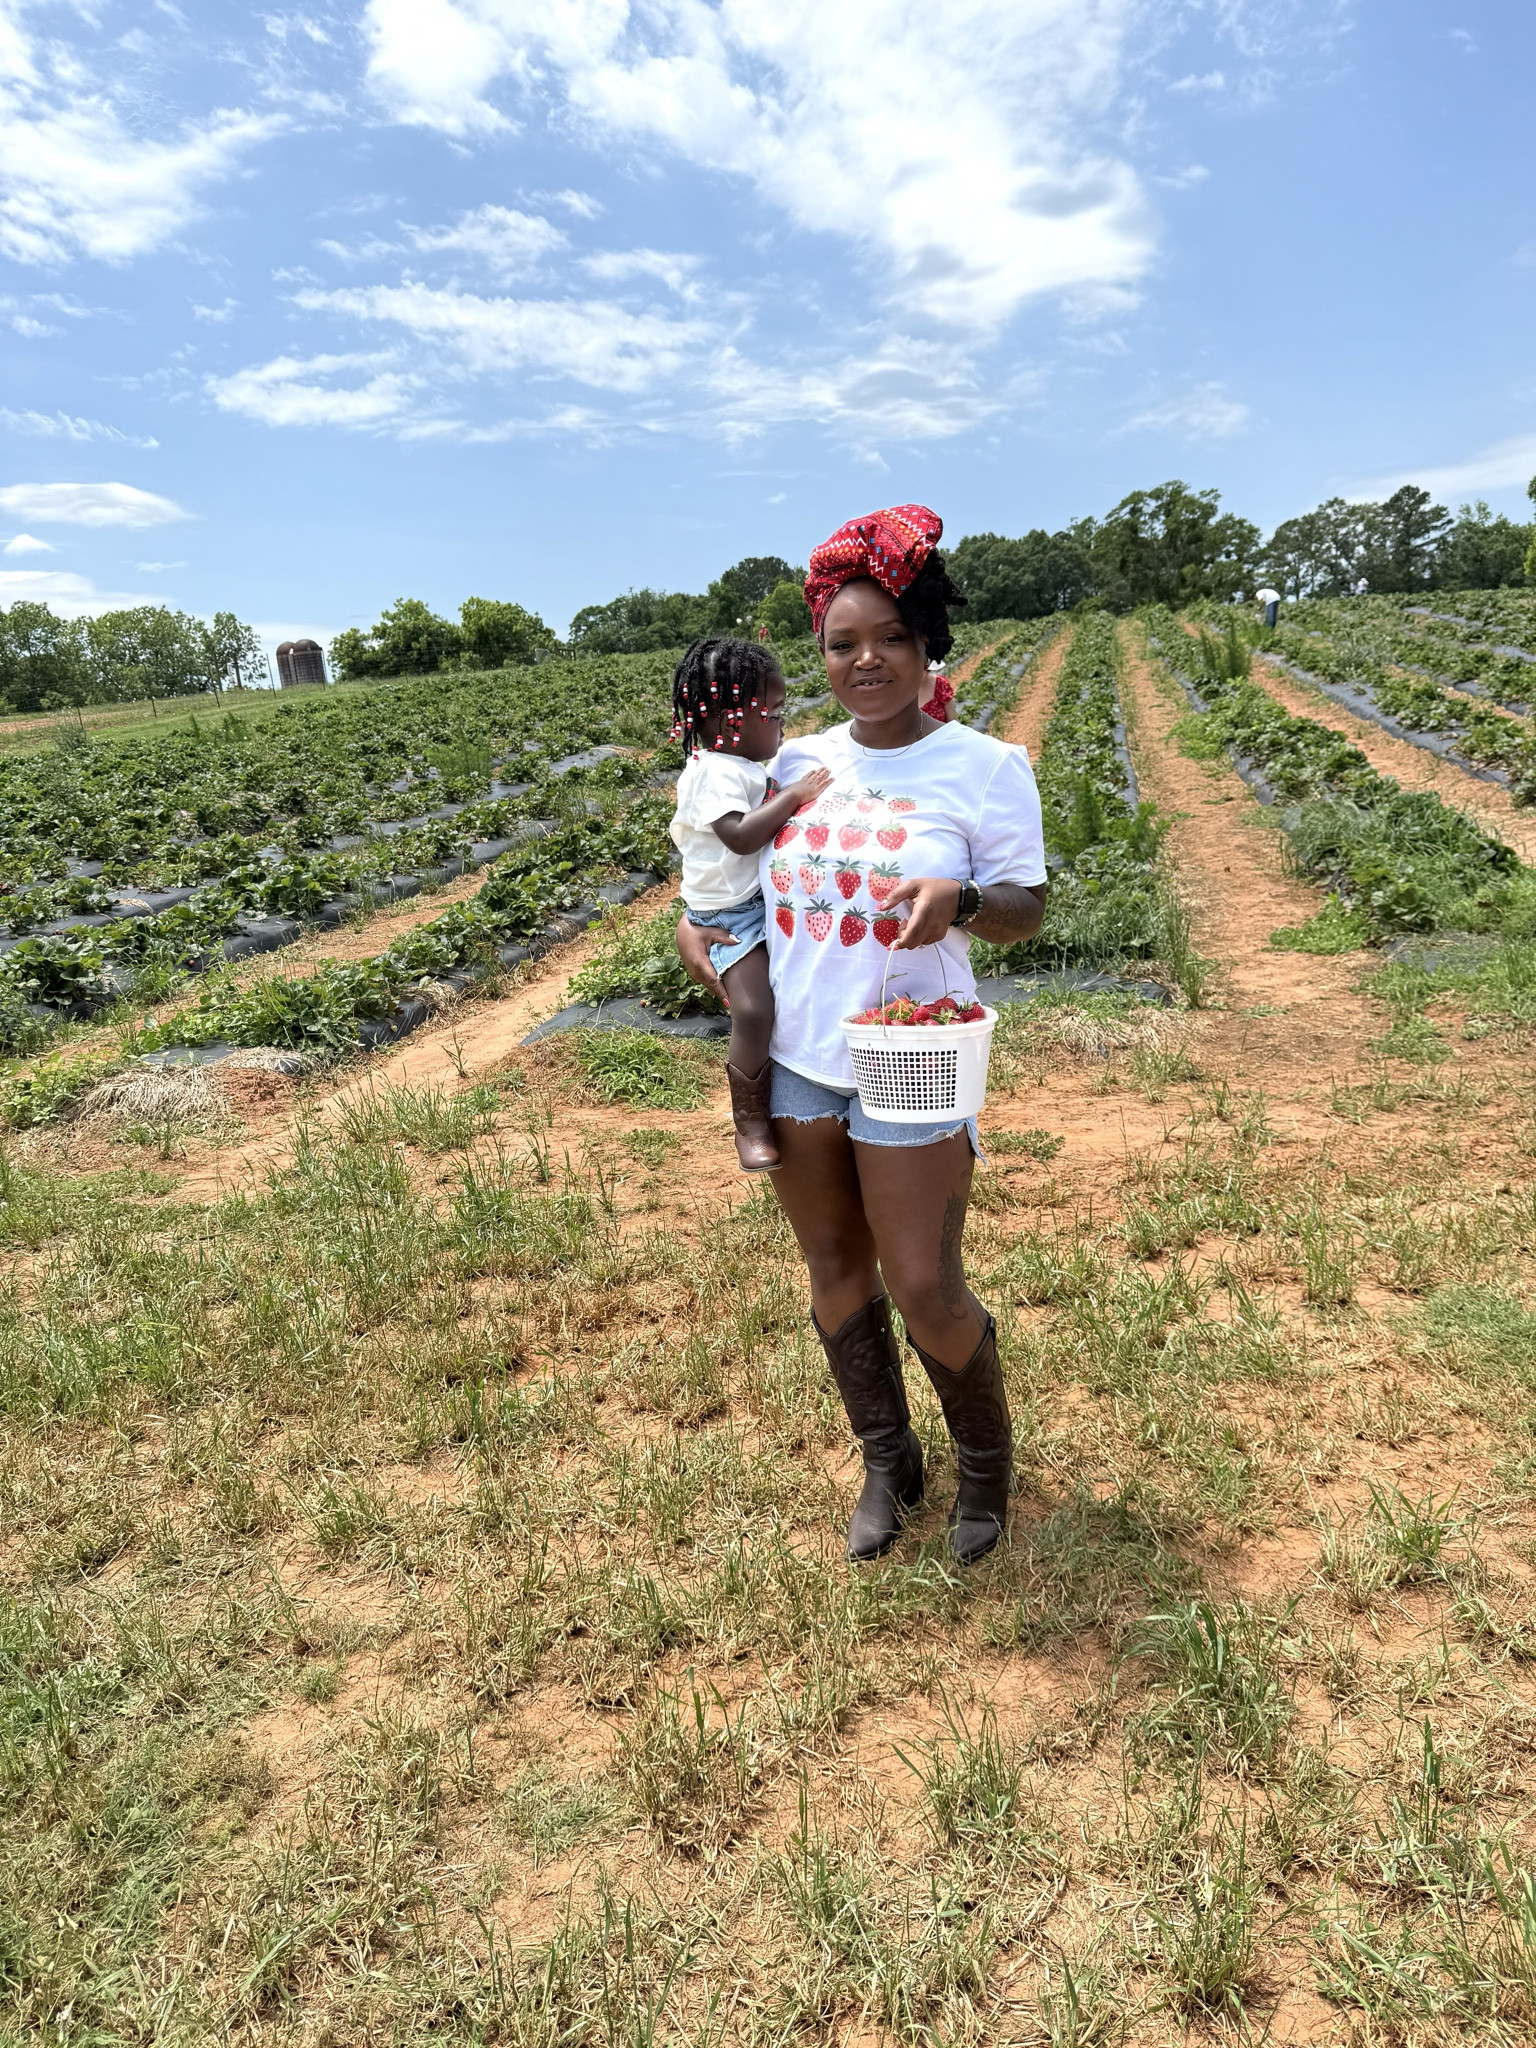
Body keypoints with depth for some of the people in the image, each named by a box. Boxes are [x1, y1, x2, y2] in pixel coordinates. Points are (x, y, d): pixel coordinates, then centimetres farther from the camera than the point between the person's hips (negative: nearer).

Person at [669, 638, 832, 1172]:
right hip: (732, 916, -10)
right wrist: (794, 796, -27)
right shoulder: (717, 773, -19)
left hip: (765, 903, 10)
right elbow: (739, 835, -31)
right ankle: (750, 1122, -7)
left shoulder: (741, 767, 12)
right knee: (754, 1013, -21)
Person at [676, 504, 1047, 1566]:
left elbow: (1028, 909, -6)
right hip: (797, 1055, 5)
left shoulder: (985, 767, -7)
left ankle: (988, 1461, 31)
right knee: (836, 1271, 14)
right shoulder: (796, 763, 5)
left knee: (924, 1290, -1)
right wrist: (695, 921, 1)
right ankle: (888, 1463, 37)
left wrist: (960, 898, -28)